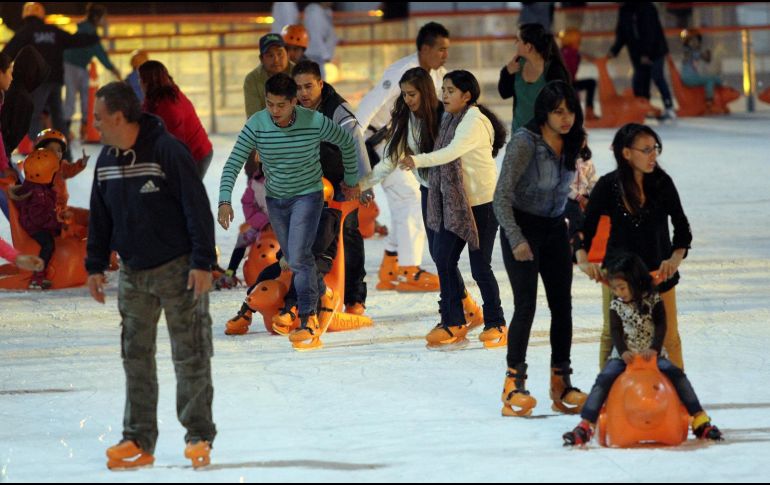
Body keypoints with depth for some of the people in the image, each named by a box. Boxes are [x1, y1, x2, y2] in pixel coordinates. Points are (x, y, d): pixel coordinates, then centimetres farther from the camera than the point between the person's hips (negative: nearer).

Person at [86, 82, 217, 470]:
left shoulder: (167, 150, -16)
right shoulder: (106, 161, 6)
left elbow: (197, 208, -17)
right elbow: (99, 217, 17)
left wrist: (202, 262, -19)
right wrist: (95, 266, 14)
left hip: (178, 271, -7)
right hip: (133, 273, 7)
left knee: (190, 357, -2)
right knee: (136, 358, 6)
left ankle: (198, 436, 5)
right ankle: (138, 441, 11)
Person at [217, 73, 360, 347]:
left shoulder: (315, 123, -20)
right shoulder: (257, 125, -17)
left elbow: (347, 143, -1)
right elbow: (234, 163, -16)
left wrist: (351, 180, 11)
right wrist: (225, 200, -30)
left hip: (308, 195, -4)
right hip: (275, 199, 4)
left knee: (298, 258, -18)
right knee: (295, 259, 15)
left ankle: (308, 321, -14)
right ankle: (322, 293, 41)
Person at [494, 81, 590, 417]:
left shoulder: (572, 144, 1)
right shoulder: (525, 143, -19)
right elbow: (502, 195, -20)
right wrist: (516, 239, -26)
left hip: (555, 228, 6)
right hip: (522, 227, -6)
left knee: (562, 304, 1)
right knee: (526, 304, -14)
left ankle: (561, 385, 7)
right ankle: (514, 386, -11)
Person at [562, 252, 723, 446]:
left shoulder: (653, 300, 1)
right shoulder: (616, 305, 5)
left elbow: (661, 327, -9)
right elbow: (616, 332, -4)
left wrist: (654, 349, -27)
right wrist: (623, 352, -25)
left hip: (652, 355, -1)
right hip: (624, 356, 1)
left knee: (677, 375, -22)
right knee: (604, 380, -23)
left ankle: (700, 420, -19)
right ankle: (585, 426, -29)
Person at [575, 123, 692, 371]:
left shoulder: (662, 183, -11)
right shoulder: (608, 186, -13)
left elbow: (681, 227, -8)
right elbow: (585, 227, -10)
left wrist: (676, 258, -26)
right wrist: (583, 260, -29)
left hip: (658, 270, 0)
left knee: (669, 336, 5)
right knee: (612, 334, 8)